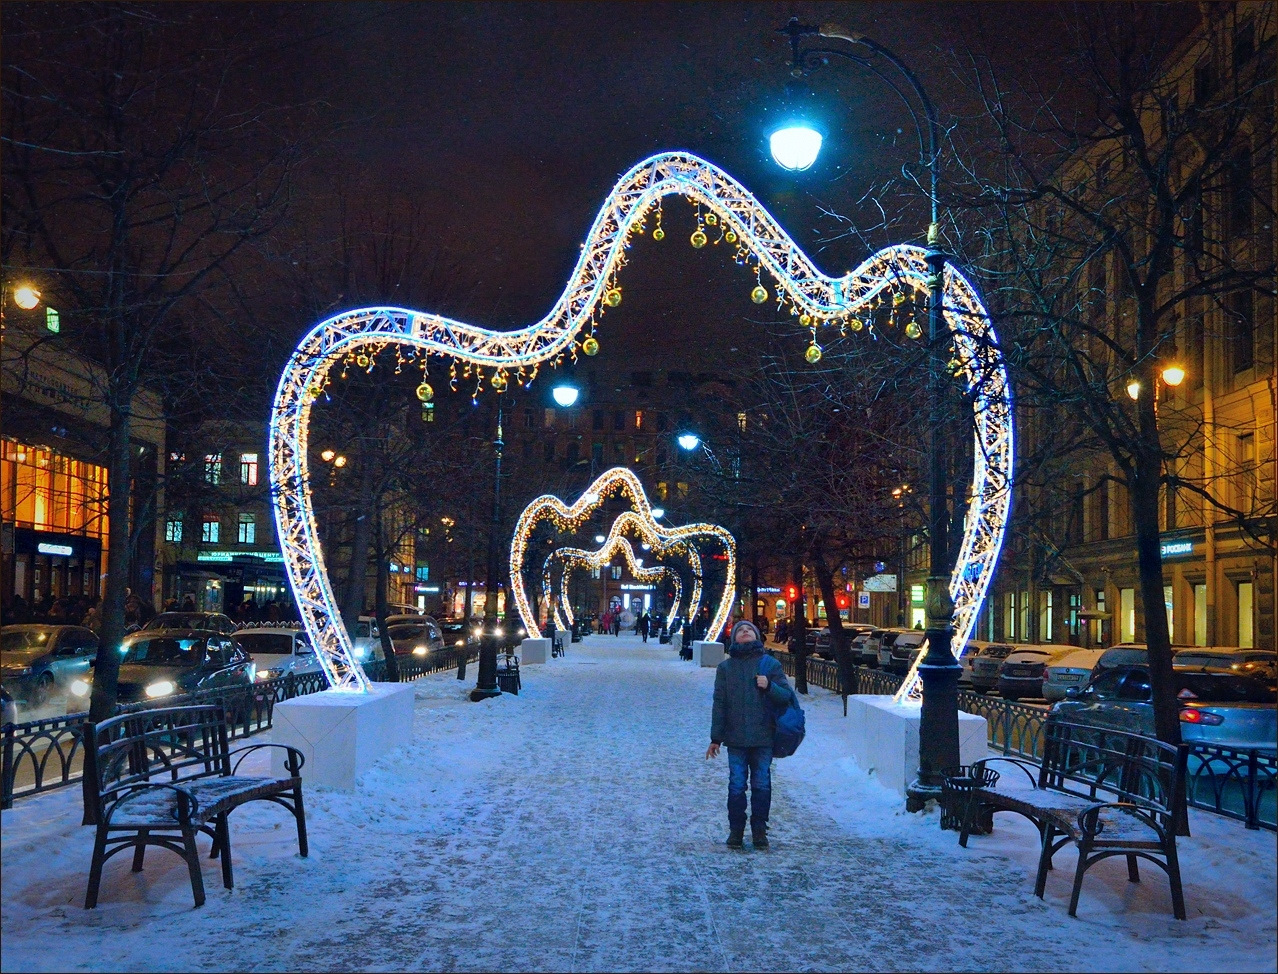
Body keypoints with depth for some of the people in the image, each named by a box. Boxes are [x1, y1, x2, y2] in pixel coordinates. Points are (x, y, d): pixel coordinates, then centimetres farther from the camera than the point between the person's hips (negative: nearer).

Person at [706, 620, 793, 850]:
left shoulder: (770, 664, 4)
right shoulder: (725, 667, 7)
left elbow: (786, 695, 4)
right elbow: (719, 703, 7)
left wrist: (769, 686, -17)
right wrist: (716, 738, 4)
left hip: (763, 737, 0)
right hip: (735, 739, 0)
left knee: (761, 785, 4)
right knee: (737, 785, 1)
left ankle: (759, 830, 15)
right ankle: (736, 830, 11)